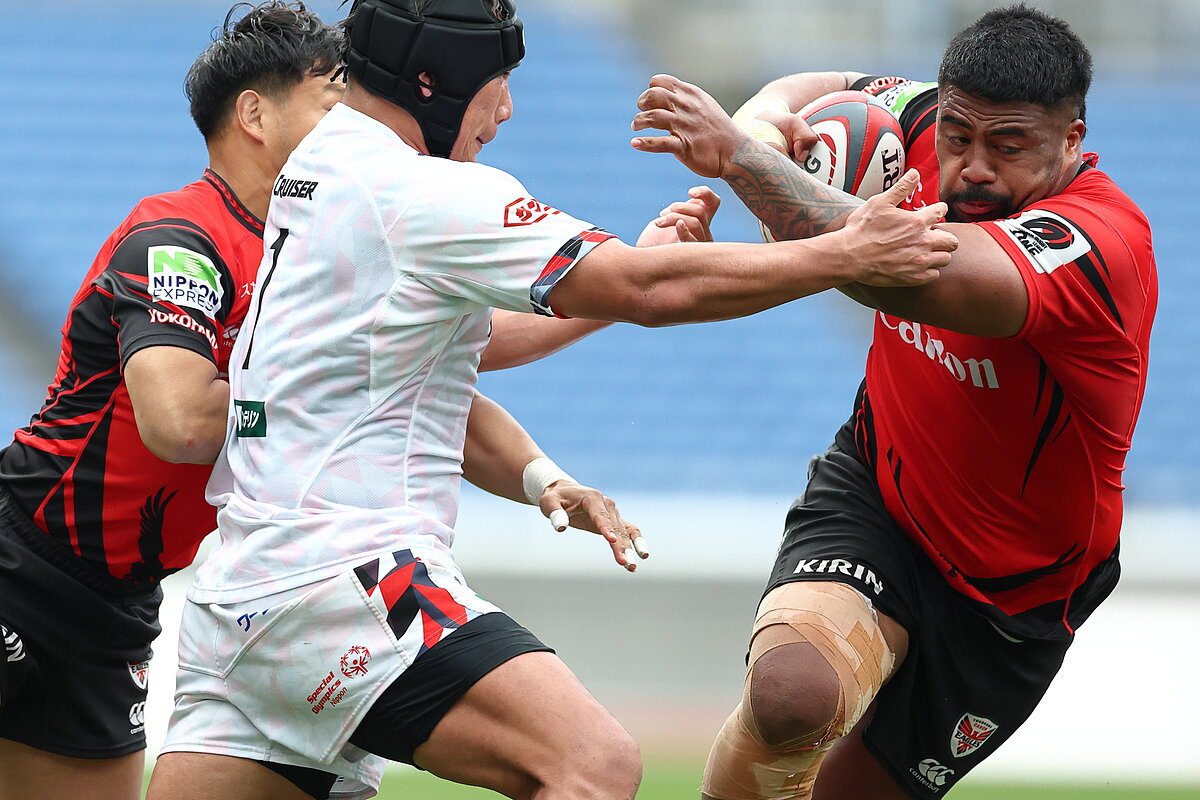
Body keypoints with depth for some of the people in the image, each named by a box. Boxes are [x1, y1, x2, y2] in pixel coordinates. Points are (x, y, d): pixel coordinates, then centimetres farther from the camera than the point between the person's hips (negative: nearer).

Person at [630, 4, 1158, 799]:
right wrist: (765, 120, -14)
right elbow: (808, 93, 12)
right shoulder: (924, 120, -10)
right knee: (792, 692, -29)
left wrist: (739, 156, -48)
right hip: (870, 495, 3)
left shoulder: (1098, 240, -30)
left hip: (1011, 601, -2)